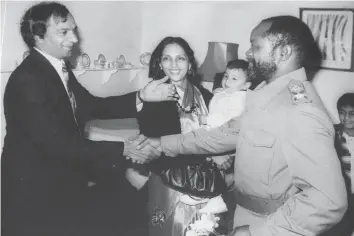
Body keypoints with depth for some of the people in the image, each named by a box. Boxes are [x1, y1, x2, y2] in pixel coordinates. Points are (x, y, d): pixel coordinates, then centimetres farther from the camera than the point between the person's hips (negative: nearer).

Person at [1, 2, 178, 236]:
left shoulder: (60, 69, 6)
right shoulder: (28, 79, -21)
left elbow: (93, 106, 7)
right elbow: (58, 144, -26)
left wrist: (141, 96, -5)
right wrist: (123, 149, -23)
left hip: (62, 176, 8)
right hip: (36, 192, -8)